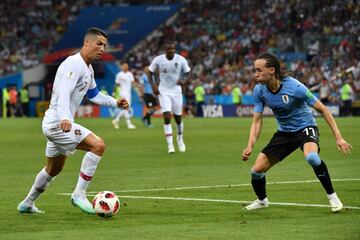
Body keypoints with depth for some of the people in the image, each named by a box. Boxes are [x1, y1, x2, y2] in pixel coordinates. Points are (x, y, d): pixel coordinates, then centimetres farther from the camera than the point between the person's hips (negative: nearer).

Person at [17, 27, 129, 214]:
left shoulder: (88, 68, 14)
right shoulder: (74, 64, -18)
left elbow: (94, 94, 30)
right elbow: (63, 93, -31)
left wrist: (115, 102, 16)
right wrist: (65, 118, -46)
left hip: (56, 124, 11)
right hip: (58, 123, -11)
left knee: (53, 169, 24)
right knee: (98, 145, -22)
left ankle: (27, 204, 39)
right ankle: (79, 194, -18)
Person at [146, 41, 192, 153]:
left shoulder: (181, 60, -9)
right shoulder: (158, 60, -9)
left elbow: (188, 73, 0)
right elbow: (150, 72, 4)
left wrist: (184, 81, -21)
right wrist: (153, 85, -9)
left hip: (176, 91, 1)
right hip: (163, 91, -1)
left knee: (178, 117, 10)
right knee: (167, 116, -14)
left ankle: (180, 139, 37)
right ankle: (170, 144, -13)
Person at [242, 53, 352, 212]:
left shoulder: (294, 87, -27)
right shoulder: (259, 90, -12)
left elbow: (322, 109, -18)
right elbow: (257, 121, -6)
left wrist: (338, 137, -20)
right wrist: (250, 146, -23)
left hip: (305, 128, -5)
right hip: (284, 132, 5)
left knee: (311, 157, -38)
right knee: (256, 170, -5)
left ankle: (332, 196, -17)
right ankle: (262, 200, 28)